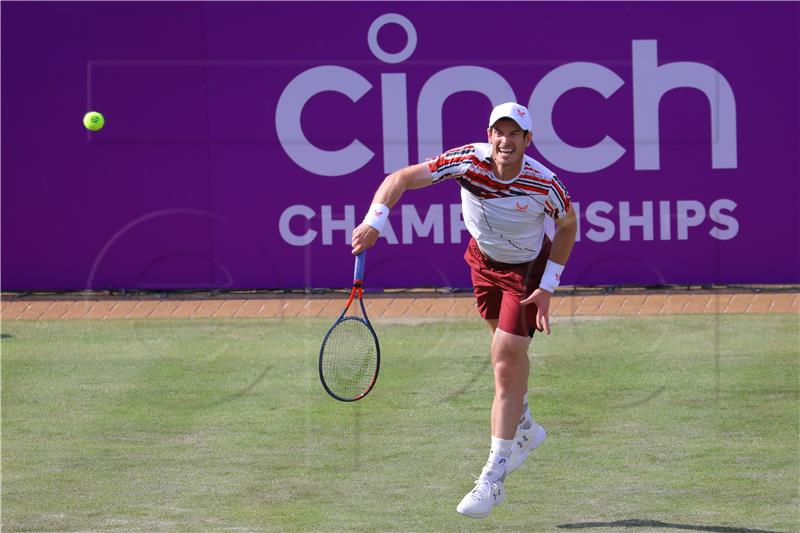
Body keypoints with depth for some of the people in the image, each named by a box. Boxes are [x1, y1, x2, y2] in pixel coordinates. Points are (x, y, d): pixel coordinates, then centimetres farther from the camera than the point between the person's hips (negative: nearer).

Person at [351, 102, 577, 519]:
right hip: (483, 259, 4)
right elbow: (401, 179, -26)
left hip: (528, 269, -4)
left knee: (506, 366, -12)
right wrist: (374, 220, -43)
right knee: (508, 352, 22)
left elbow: (567, 224, -9)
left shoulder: (545, 185, -30)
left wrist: (548, 286, -13)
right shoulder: (468, 161, -27)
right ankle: (524, 430, 49)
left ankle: (493, 479, -8)